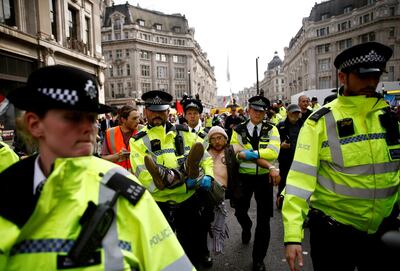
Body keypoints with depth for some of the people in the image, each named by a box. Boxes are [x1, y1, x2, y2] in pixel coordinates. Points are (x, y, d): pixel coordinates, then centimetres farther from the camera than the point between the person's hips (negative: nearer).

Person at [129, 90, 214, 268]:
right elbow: (145, 178, -18)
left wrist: (208, 177, -16)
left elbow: (206, 159, 7)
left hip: (189, 202, 3)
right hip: (158, 205, -2)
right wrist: (184, 183, -26)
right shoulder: (138, 141, -5)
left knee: (194, 250, 19)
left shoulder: (184, 133, 3)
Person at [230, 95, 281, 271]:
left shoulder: (271, 129, -2)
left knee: (263, 219, 5)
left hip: (264, 177, -1)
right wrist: (260, 155, -20)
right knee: (240, 211, 15)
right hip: (244, 176, 1)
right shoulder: (238, 130, -1)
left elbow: (273, 152, -18)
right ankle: (246, 227, 53)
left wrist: (249, 153, -24)